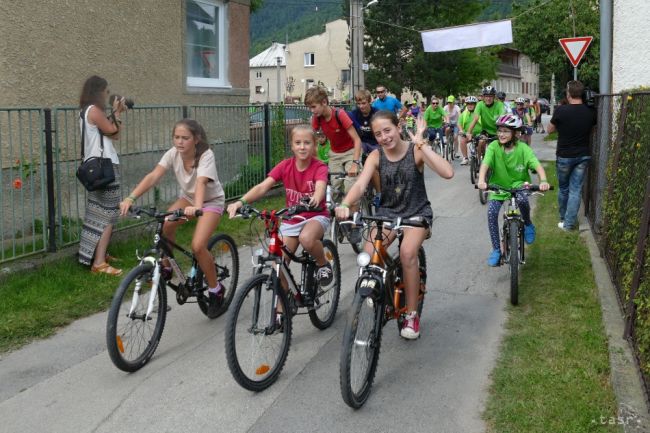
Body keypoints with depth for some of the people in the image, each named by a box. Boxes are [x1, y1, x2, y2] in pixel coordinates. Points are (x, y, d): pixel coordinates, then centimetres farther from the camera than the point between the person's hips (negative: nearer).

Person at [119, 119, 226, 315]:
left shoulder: (206, 156, -30)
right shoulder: (173, 154, -18)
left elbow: (201, 182, -47)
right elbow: (153, 176, -29)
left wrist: (197, 207, -67)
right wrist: (130, 198, -43)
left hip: (211, 201, -5)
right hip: (188, 197, 5)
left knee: (197, 246, -22)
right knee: (165, 225, -21)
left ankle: (215, 289, 0)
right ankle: (166, 267, 3)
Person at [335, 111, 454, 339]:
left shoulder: (415, 151, -13)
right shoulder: (376, 156, -6)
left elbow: (448, 173, -28)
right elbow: (360, 184, -21)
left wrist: (421, 143, -28)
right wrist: (344, 205, -42)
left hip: (417, 213, -3)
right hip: (387, 212, 3)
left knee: (407, 252, -30)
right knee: (369, 255, -23)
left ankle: (412, 314, -13)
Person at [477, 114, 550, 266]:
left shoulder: (523, 148, -14)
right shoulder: (494, 146, -12)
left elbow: (537, 165, -24)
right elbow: (485, 163, -27)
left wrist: (543, 181, -45)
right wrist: (481, 180, -46)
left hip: (519, 185, -1)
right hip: (498, 186, 2)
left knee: (522, 199, -35)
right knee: (491, 212, -21)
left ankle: (528, 225, -2)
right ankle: (496, 250, -7)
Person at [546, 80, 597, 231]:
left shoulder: (561, 110, -18)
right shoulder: (590, 112, -8)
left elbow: (550, 129, -2)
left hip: (564, 156, -2)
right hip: (583, 156, 2)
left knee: (563, 188, 17)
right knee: (575, 190, 8)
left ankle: (563, 218, 31)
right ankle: (570, 222, 9)